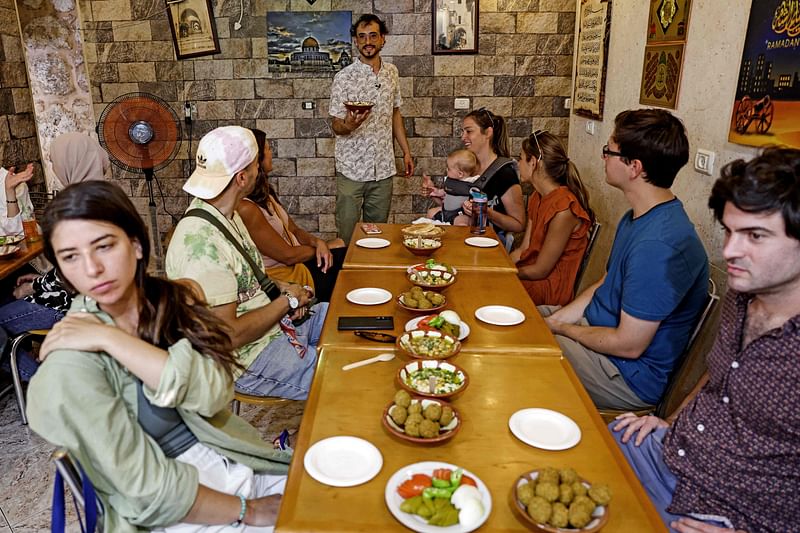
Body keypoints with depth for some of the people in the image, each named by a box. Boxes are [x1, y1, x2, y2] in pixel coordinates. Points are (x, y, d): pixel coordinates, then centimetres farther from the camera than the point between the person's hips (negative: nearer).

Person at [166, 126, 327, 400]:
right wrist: (287, 301, -16)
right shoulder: (201, 244, -29)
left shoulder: (226, 214, 3)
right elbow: (229, 336, -28)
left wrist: (280, 288, -1)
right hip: (249, 357, -10)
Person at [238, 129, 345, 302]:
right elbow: (288, 255, -21)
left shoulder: (263, 193, 7)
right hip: (285, 277, -9)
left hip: (298, 262, 9)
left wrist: (317, 242, -11)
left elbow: (294, 230, 11)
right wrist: (327, 247, -5)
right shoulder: (246, 208, -24)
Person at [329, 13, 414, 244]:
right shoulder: (344, 77, -8)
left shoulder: (391, 72, 7)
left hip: (383, 168, 4)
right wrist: (349, 125, -29)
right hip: (351, 169, -4)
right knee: (347, 235, 2)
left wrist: (406, 151, 12)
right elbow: (336, 126, -6)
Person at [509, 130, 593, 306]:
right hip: (532, 275, 8)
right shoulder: (537, 197, 6)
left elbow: (540, 271, -19)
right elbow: (524, 249, 7)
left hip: (549, 289, -8)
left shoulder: (563, 209, -24)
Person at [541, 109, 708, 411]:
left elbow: (629, 345, -27)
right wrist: (556, 318, -2)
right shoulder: (636, 219, 3)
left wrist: (561, 329, -12)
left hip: (630, 377, -10)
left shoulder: (658, 245, -32)